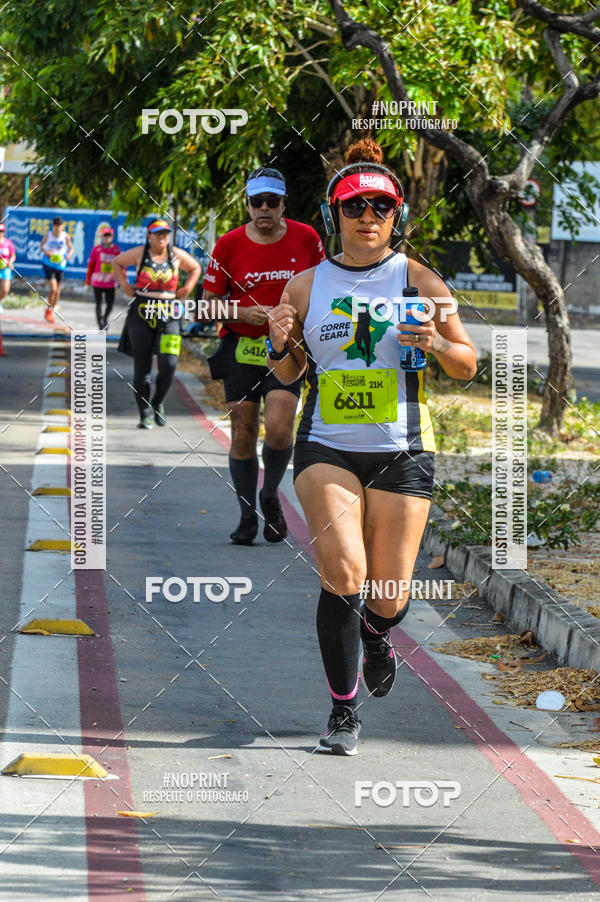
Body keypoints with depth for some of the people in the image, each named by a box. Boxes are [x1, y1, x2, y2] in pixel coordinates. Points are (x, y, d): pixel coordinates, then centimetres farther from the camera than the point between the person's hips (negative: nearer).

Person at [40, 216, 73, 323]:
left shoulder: (66, 236, -7)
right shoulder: (48, 235, -8)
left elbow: (71, 248, 3)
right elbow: (41, 245, 5)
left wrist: (69, 254, -20)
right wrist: (46, 252, -16)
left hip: (60, 265, 3)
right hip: (48, 263, -3)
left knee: (57, 290, 11)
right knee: (53, 288, -15)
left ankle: (51, 312, 30)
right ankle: (48, 310, 5)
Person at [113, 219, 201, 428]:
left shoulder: (177, 255, 5)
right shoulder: (139, 253, 2)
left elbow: (195, 268, 24)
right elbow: (116, 262, 20)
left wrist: (187, 289, 11)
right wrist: (124, 285, 9)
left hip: (168, 316, 0)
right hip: (141, 313, 0)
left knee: (169, 365, -11)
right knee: (142, 366, -2)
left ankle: (158, 403, 15)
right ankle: (145, 414, 6)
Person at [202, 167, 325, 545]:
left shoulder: (306, 238, -1)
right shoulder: (229, 244, -3)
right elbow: (209, 304, 1)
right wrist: (244, 314, -15)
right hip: (240, 345, 1)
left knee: (279, 430, -16)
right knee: (243, 435, 0)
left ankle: (270, 497, 11)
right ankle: (247, 516, 16)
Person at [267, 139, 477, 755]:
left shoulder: (418, 281, 1)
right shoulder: (307, 285, 5)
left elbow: (467, 365, 6)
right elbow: (287, 375, 14)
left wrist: (436, 344, -15)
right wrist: (281, 344, -8)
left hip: (402, 451, 0)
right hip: (327, 448, 0)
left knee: (389, 596, 2)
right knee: (343, 572, -20)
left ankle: (376, 636, 42)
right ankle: (343, 712, -6)